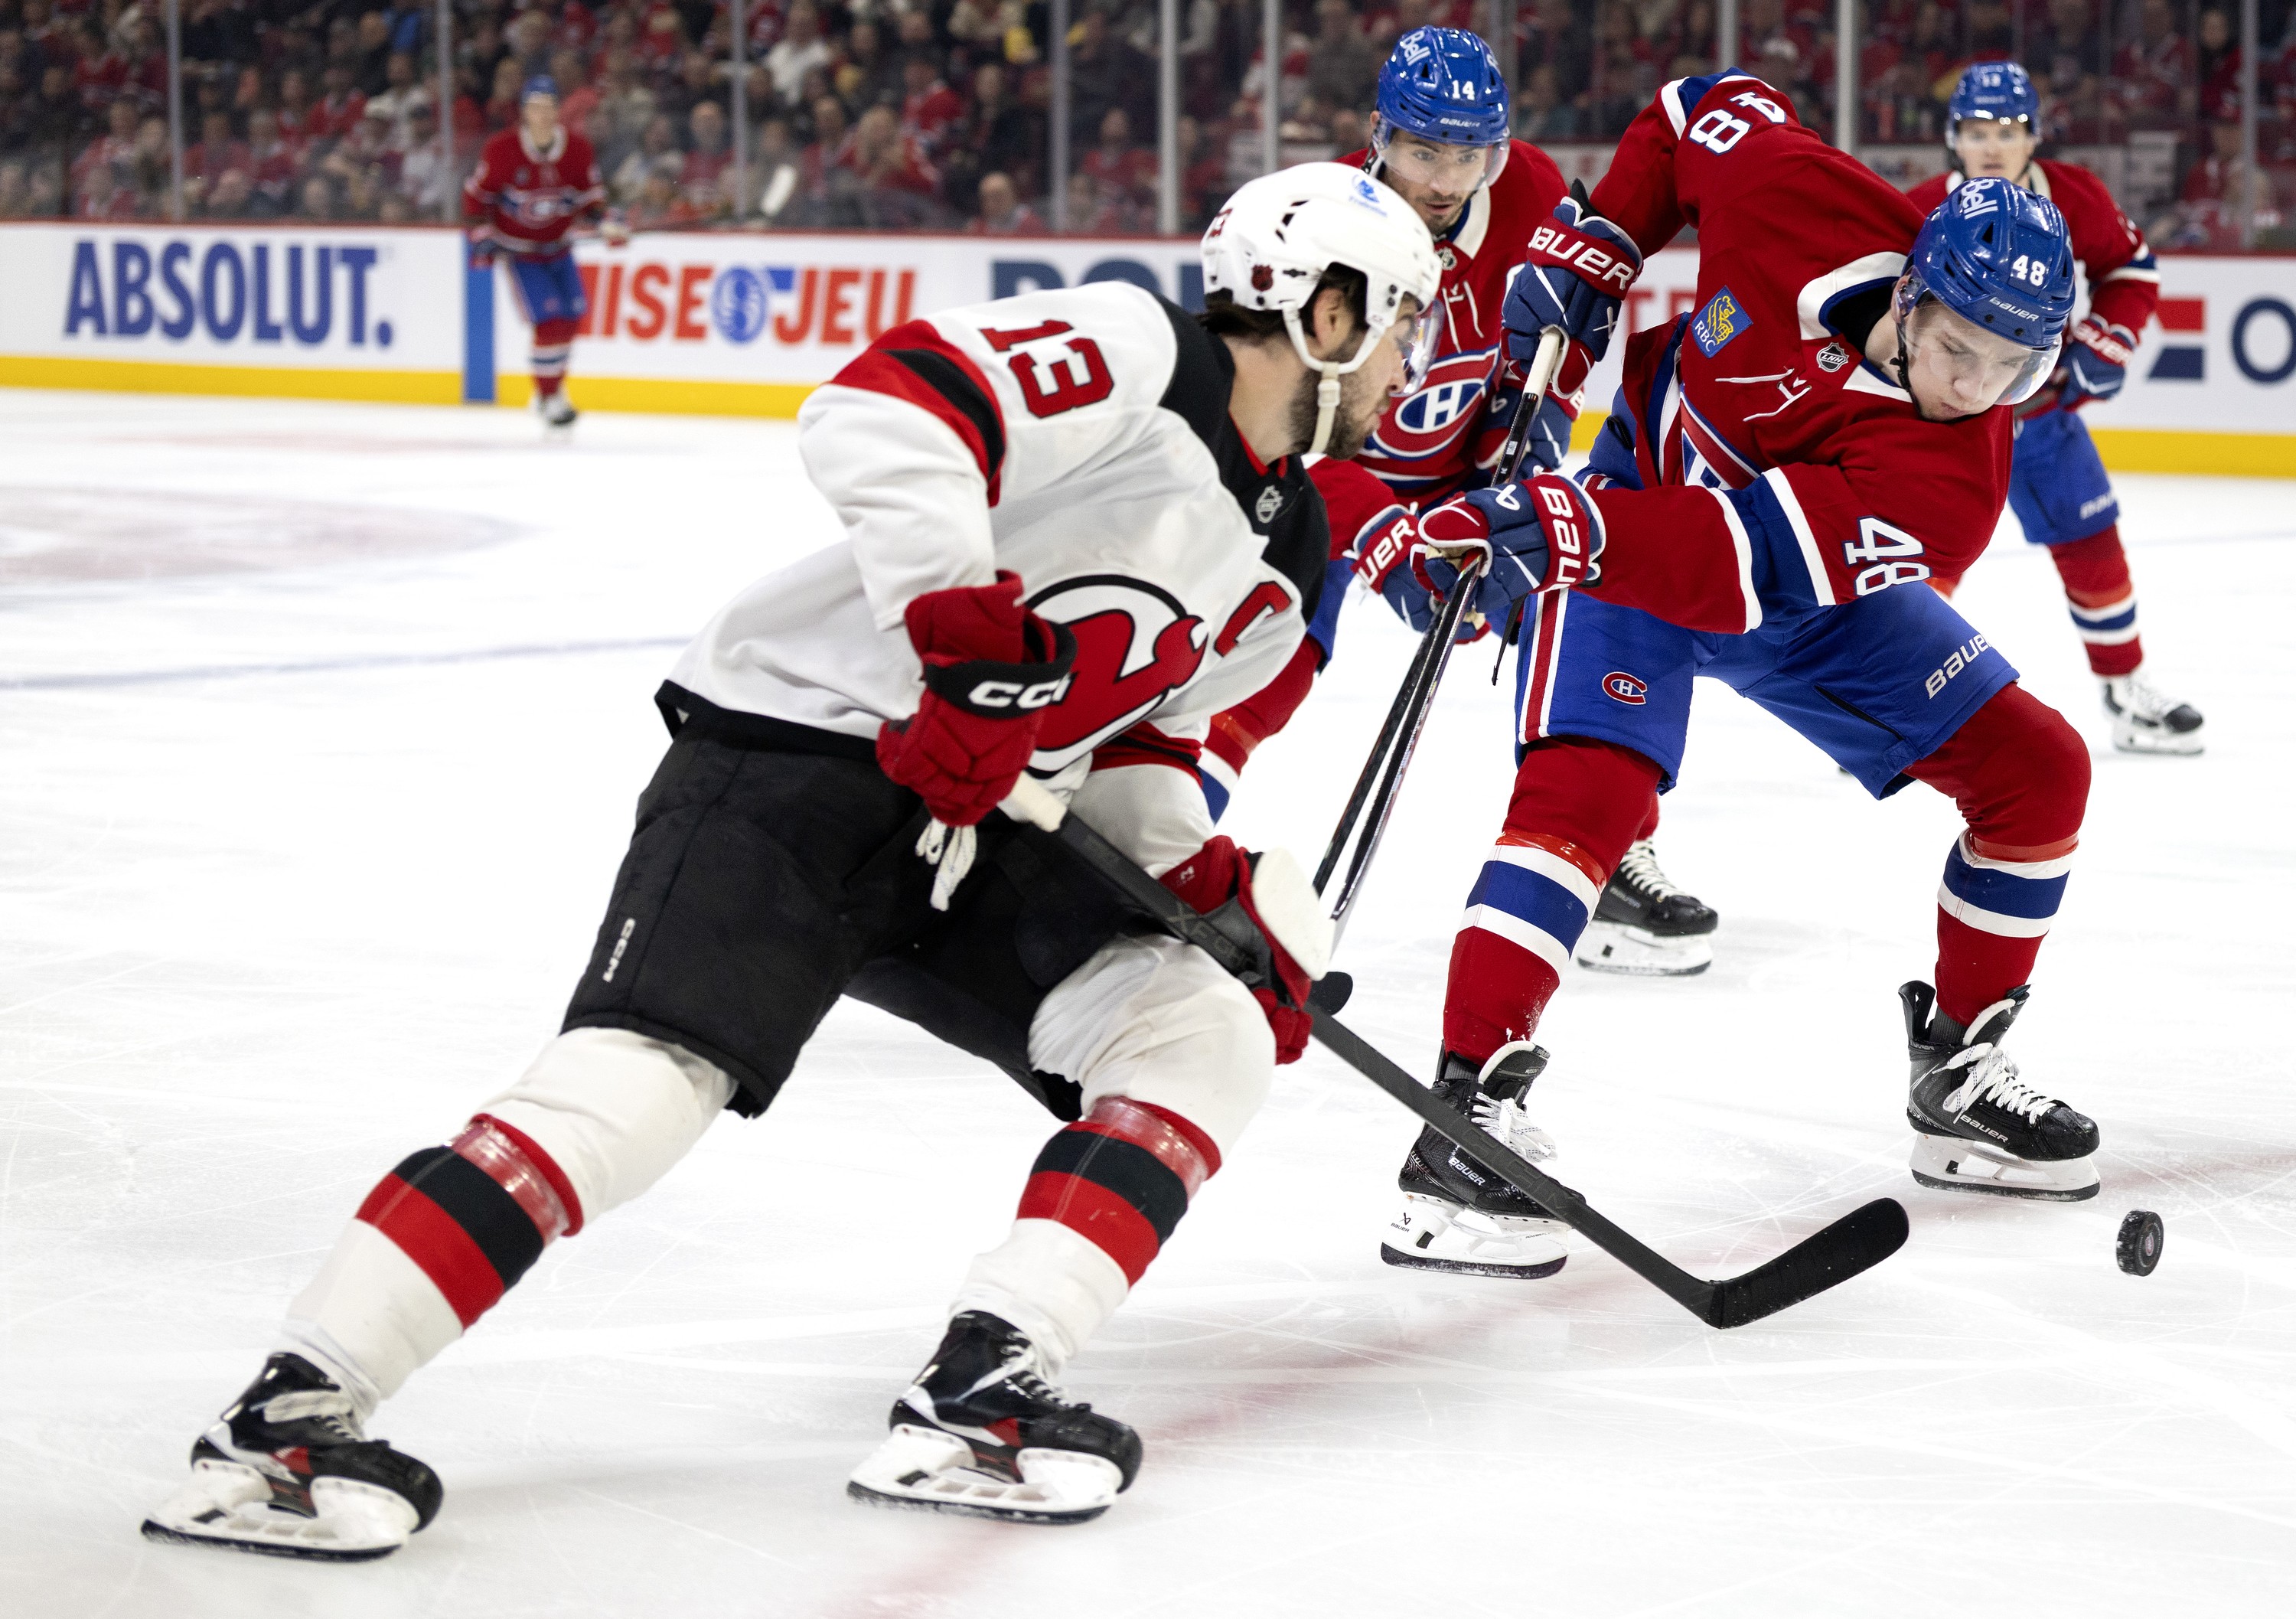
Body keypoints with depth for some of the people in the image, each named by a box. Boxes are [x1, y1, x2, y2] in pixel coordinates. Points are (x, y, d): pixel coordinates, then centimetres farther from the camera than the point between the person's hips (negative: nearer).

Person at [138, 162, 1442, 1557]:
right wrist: (969, 632, -32)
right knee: (645, 1080, -24)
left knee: (1209, 1034, -5)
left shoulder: (1281, 574, 14)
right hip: (792, 755, -9)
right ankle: (287, 1415, -22)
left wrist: (1214, 881, 7)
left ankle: (975, 1396, -13)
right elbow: (878, 411, -27)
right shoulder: (1132, 354, -13)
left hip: (979, 833, 9)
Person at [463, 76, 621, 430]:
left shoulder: (578, 148, -10)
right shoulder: (501, 148, -19)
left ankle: (552, 387, 30)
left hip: (558, 246, 5)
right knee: (550, 321, -16)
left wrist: (604, 224, -15)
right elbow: (478, 192, -6)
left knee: (571, 317, 9)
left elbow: (590, 194, 1)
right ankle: (549, 399, -2)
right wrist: (481, 233, -12)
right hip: (517, 249, -5)